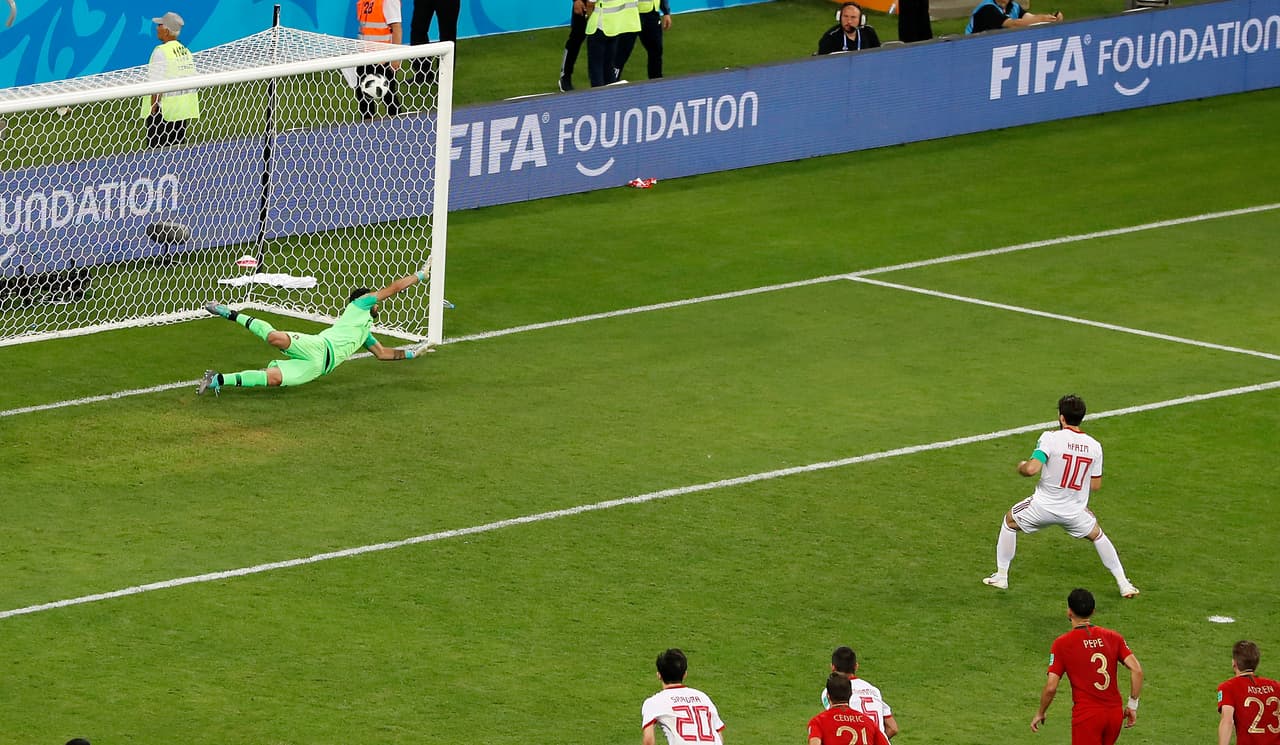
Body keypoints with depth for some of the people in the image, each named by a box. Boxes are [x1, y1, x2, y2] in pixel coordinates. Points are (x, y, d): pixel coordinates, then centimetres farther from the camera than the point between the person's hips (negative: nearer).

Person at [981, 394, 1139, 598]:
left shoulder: (1051, 439, -17)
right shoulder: (1094, 446, -4)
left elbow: (1032, 469, -26)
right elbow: (1095, 485, 4)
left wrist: (1022, 466, -2)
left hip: (1044, 505, -3)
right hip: (1075, 511, 3)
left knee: (1009, 521, 25)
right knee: (1097, 535, 29)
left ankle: (1001, 576, 28)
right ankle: (1123, 584, 26)